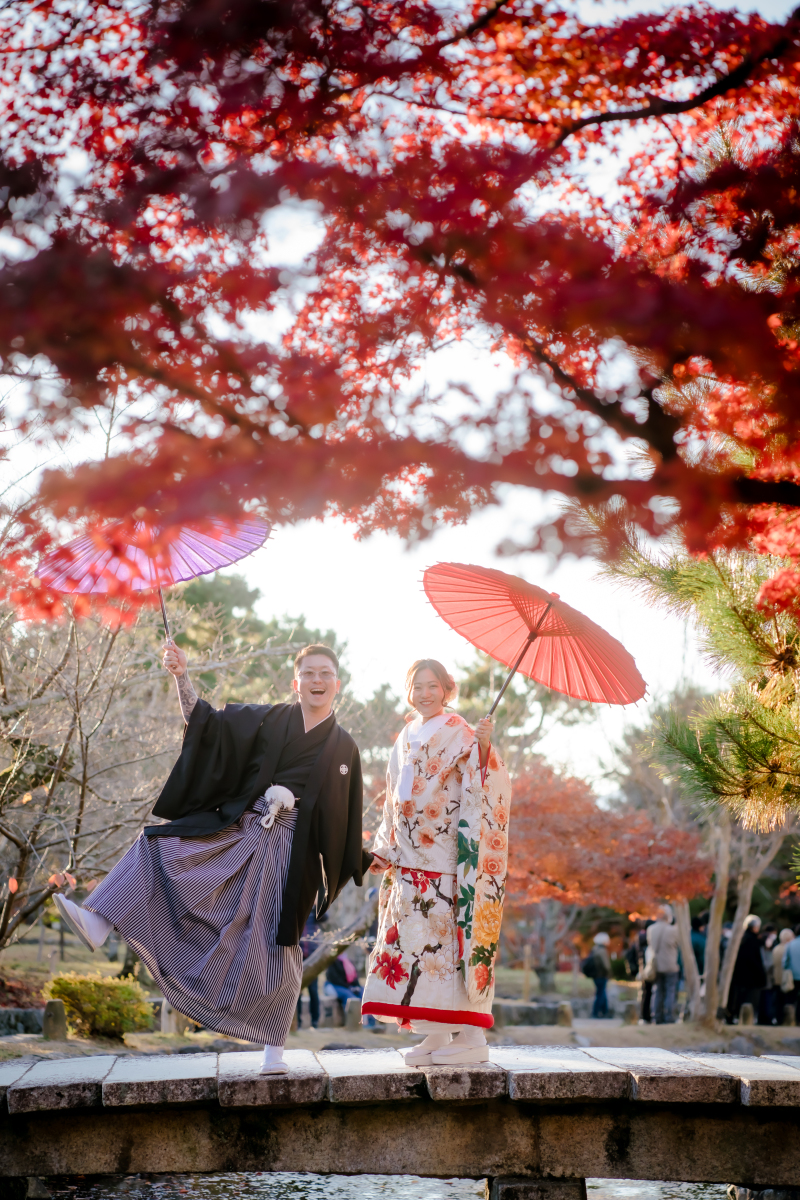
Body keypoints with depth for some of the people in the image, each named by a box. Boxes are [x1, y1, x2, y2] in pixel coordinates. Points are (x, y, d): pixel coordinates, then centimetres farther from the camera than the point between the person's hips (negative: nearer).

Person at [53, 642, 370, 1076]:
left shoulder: (344, 748, 10)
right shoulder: (267, 718, 10)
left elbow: (345, 821, 14)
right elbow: (206, 723, 0)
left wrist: (362, 861, 4)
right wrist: (182, 676, -13)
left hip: (288, 848, -1)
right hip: (236, 828, 2)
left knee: (274, 944, -3)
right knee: (159, 844, -18)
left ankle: (273, 1048, 6)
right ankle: (99, 924, -29)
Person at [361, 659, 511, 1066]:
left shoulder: (459, 734, -1)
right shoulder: (406, 739, 18)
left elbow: (485, 786, -14)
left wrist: (484, 747, -31)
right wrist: (385, 849, 18)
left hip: (447, 855, -7)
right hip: (411, 858, 7)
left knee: (451, 933, -10)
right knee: (417, 935, 3)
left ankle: (472, 1036, -8)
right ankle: (436, 1035, 8)